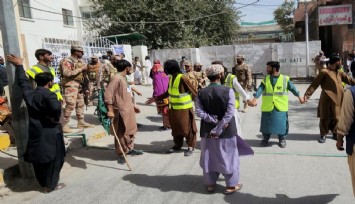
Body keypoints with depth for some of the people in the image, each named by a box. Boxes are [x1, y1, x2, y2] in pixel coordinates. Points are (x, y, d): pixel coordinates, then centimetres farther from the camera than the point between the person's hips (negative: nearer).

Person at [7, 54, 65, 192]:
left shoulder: (29, 93, 4)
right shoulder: (48, 94, -19)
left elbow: (23, 81, 21)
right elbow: (56, 108, -37)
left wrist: (19, 65, 33)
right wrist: (54, 118, -16)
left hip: (35, 132, 8)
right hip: (49, 132, -8)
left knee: (38, 157, 18)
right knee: (52, 158, 6)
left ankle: (42, 182, 32)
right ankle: (50, 185, 14)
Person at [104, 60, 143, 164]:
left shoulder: (123, 78, 14)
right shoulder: (116, 78, -16)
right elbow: (108, 94, -23)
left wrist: (133, 105, 26)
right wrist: (110, 110, -25)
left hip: (128, 109, 10)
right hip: (121, 111, -10)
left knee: (131, 130, 19)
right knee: (121, 133, 1)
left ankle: (129, 149, 36)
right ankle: (121, 154, 14)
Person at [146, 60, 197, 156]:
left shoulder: (182, 78, -19)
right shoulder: (171, 78, 6)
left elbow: (193, 92, -16)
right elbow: (168, 92, 17)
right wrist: (155, 99, 17)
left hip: (184, 108, -8)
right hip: (173, 108, 8)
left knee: (187, 128, 4)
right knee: (175, 127, 16)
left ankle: (191, 147, 19)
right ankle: (178, 145, 32)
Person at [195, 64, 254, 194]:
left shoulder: (201, 93, -6)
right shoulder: (228, 91, -14)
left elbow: (199, 112, -11)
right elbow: (229, 113, -19)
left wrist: (214, 121, -10)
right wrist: (218, 129, -16)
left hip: (208, 130, 3)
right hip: (227, 131, -2)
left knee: (210, 157, 16)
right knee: (229, 157, 13)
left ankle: (210, 184, 28)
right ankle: (231, 185, 24)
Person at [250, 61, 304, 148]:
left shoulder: (285, 79, -2)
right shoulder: (265, 79, 0)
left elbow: (292, 88, 6)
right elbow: (260, 89, -12)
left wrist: (299, 97, 9)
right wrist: (255, 99, -26)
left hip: (281, 107, -1)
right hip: (268, 107, 1)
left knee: (281, 123, 7)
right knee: (266, 123, 9)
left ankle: (282, 139, 25)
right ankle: (265, 139, 27)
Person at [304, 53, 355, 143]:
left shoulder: (339, 73, 12)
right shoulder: (324, 72, -11)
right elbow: (315, 84, -13)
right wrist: (307, 94, -19)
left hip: (337, 100, 6)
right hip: (327, 100, -6)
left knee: (336, 117, 14)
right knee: (325, 118, 3)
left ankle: (335, 133, 31)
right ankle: (323, 135, 17)